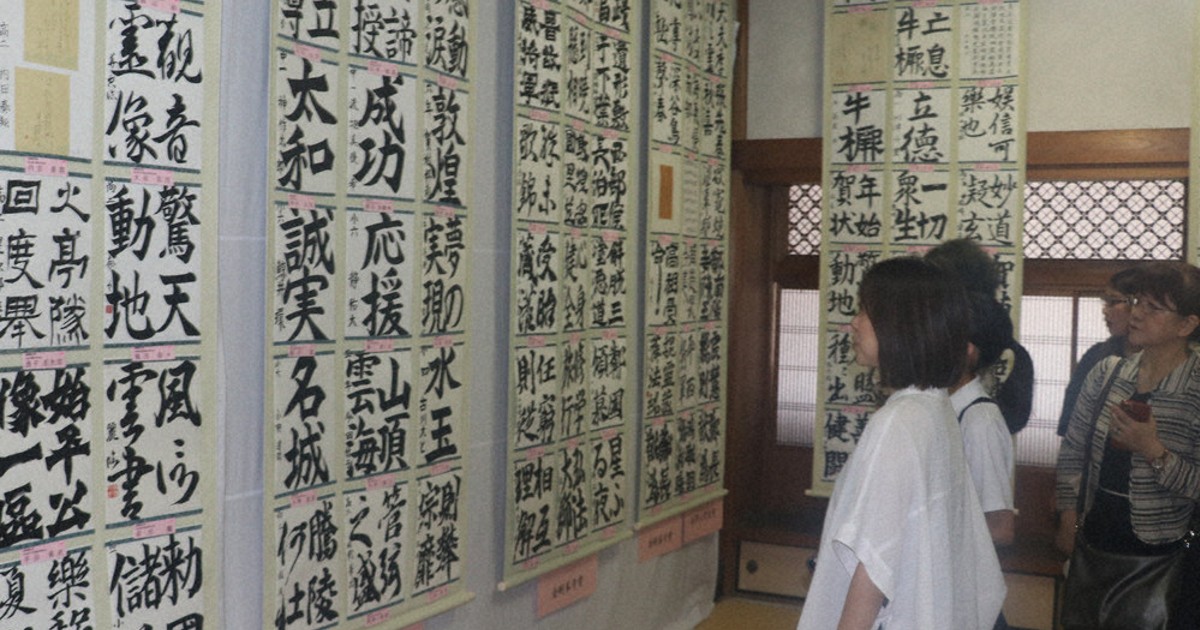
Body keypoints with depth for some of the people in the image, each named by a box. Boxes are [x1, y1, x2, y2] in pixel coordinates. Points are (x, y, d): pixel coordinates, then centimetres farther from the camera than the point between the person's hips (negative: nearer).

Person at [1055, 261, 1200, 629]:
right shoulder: (1107, 373, -2)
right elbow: (1073, 449, 5)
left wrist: (1154, 452, -27)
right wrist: (1067, 522, 3)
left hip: (1156, 557, -4)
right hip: (1092, 540, 4)